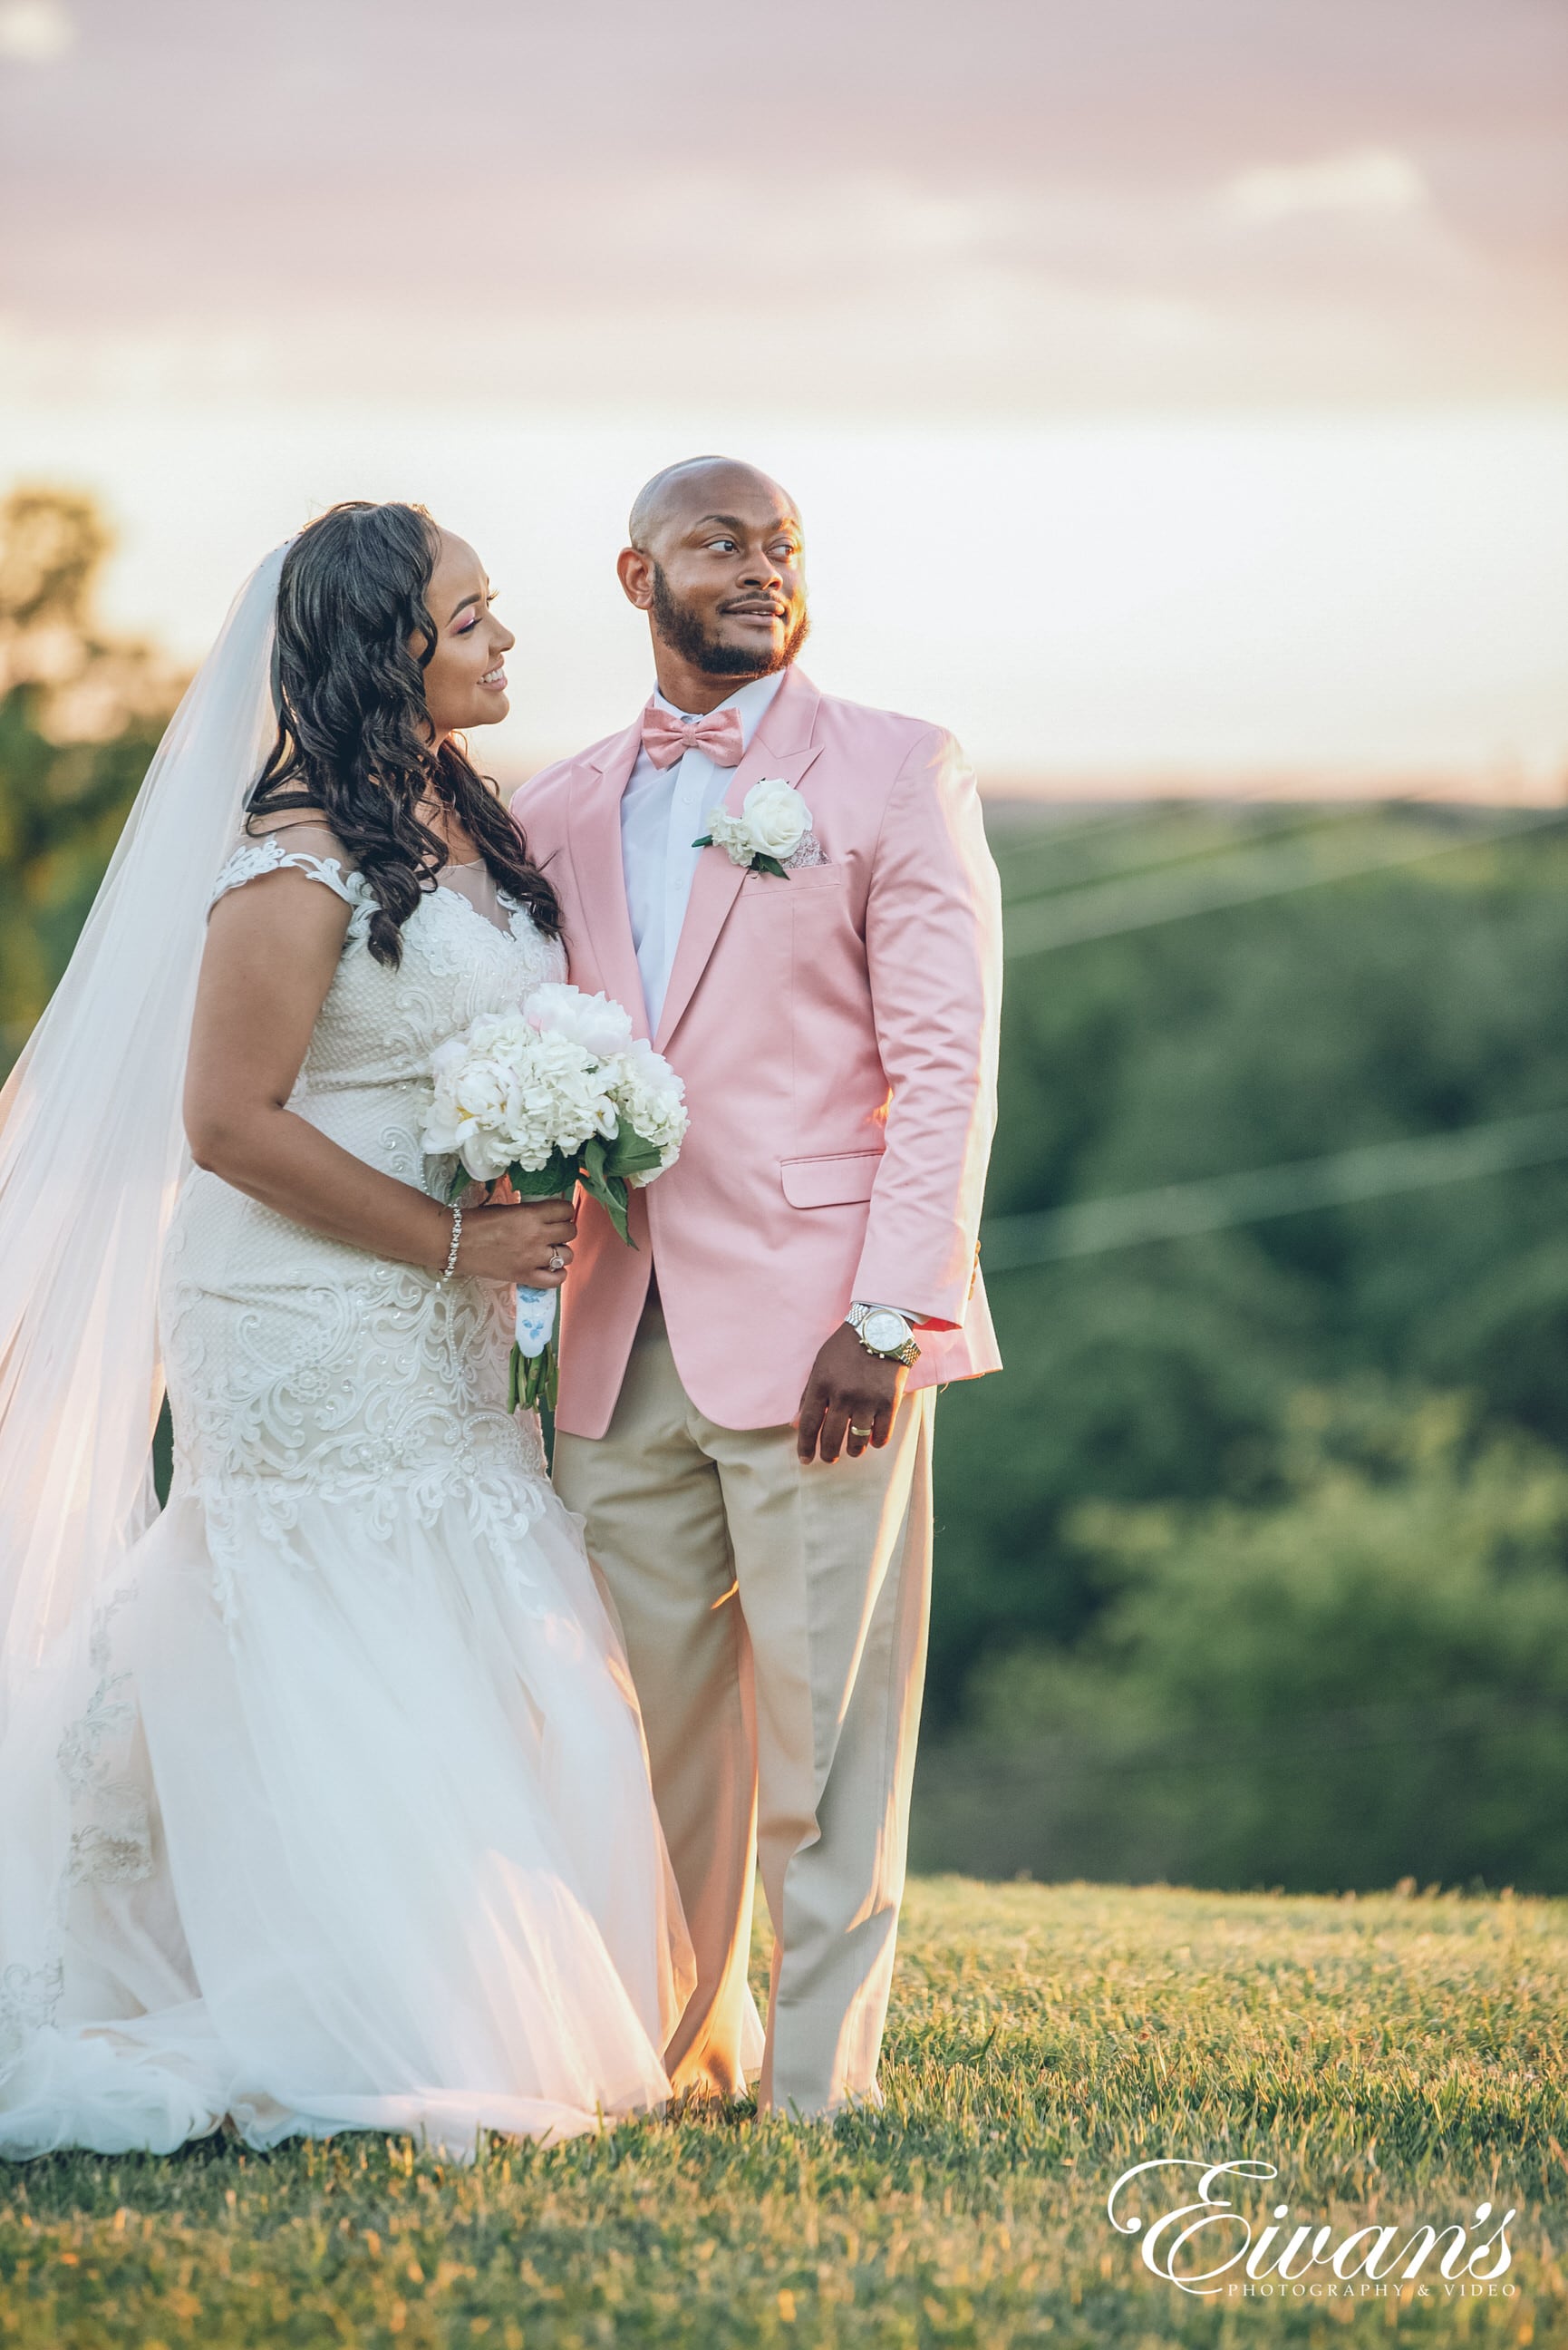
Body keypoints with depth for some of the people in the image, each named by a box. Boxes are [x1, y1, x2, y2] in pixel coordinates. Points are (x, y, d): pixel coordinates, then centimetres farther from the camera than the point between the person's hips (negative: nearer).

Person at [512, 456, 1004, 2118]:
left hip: (815, 1329, -4)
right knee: (643, 1714, 8)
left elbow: (947, 1062, -5)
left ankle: (818, 2082, 6)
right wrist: (529, 1297, 6)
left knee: (823, 1721, -2)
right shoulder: (558, 811, 15)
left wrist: (889, 1316, -14)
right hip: (616, 1341, 4)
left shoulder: (894, 772, 2)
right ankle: (679, 2043, 21)